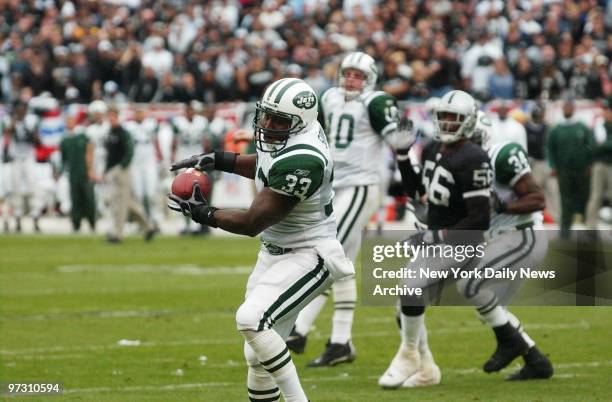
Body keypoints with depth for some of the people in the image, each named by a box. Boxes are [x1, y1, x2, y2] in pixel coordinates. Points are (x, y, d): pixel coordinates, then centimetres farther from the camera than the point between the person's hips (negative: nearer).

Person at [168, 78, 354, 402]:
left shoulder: (299, 160, -30)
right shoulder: (285, 134, -2)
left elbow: (253, 223, -22)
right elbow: (263, 166, 24)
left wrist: (203, 214, -10)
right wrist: (217, 160, 16)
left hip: (308, 257, -10)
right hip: (275, 252, 10)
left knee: (251, 319, -27)